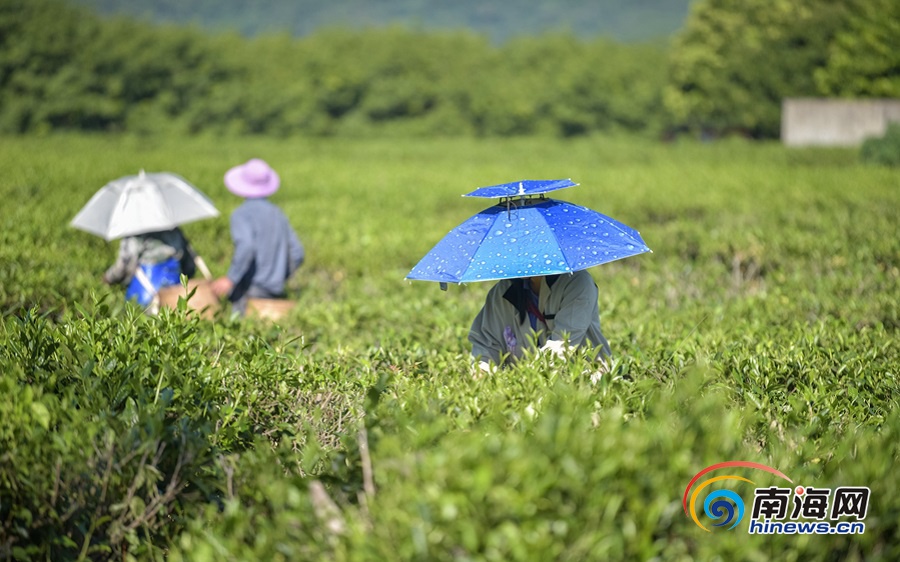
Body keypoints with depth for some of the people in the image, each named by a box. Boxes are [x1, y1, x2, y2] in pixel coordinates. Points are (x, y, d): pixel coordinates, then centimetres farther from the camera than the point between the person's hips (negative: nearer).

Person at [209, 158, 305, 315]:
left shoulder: (242, 214, -7)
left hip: (251, 289, -7)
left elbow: (246, 247, -26)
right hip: (276, 292, 7)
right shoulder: (277, 213, 14)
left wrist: (230, 278, -21)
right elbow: (297, 253, 16)